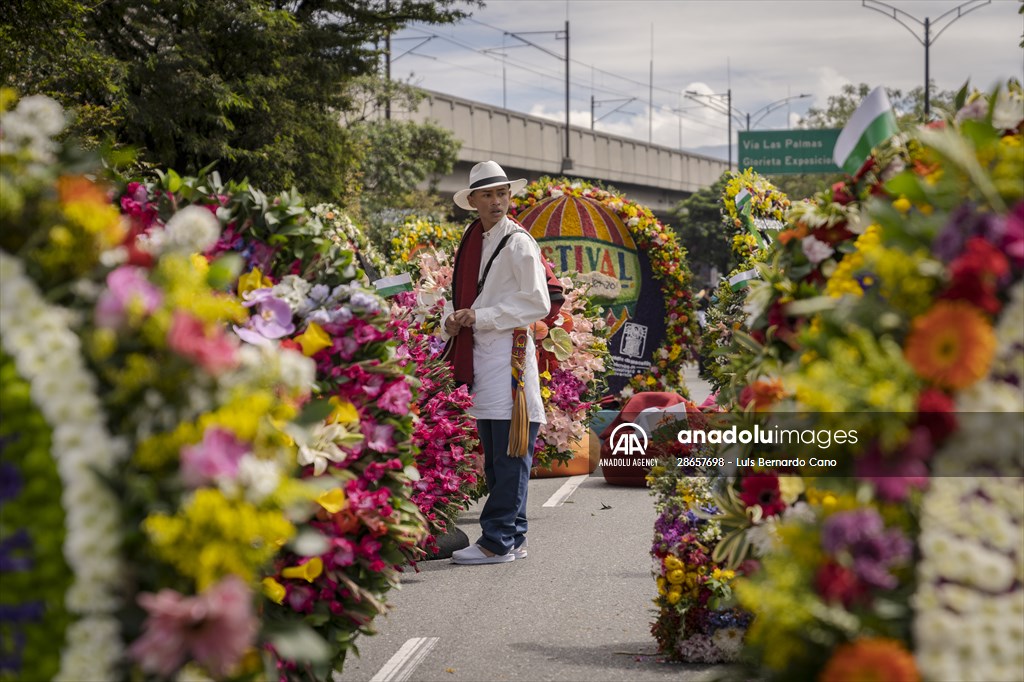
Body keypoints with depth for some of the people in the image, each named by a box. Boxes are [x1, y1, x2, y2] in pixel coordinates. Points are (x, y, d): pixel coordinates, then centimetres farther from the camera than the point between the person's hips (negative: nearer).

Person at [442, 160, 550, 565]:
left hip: (509, 353, -8)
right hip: (479, 355, 8)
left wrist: (479, 317, -13)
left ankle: (497, 542, -7)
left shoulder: (518, 243, -5)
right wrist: (452, 320, 2)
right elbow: (460, 296, 25)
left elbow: (537, 303, -11)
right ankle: (512, 539, 18)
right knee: (494, 457, 11)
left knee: (509, 455, -7)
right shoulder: (471, 242, 16)